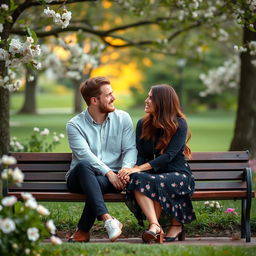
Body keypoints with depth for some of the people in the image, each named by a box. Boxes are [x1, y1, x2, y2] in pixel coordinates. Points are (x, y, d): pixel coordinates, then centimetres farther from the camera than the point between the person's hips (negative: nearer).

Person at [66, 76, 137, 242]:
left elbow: (130, 149, 1)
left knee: (99, 183, -36)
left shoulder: (123, 118, 9)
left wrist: (126, 168, -21)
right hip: (80, 178, -1)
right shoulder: (75, 125, -1)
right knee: (84, 166, -37)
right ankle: (107, 219, -49)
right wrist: (108, 172, -27)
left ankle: (83, 230, -23)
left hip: (111, 178, 1)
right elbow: (84, 154, -15)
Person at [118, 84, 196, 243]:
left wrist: (139, 168, -25)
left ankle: (154, 227, -20)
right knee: (136, 179, -31)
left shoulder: (179, 124, -6)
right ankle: (155, 226, -43)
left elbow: (168, 156, -16)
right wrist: (133, 169, -18)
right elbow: (140, 155, 6)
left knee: (155, 182, -36)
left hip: (178, 174, -4)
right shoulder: (143, 124, 10)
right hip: (154, 173, 4)